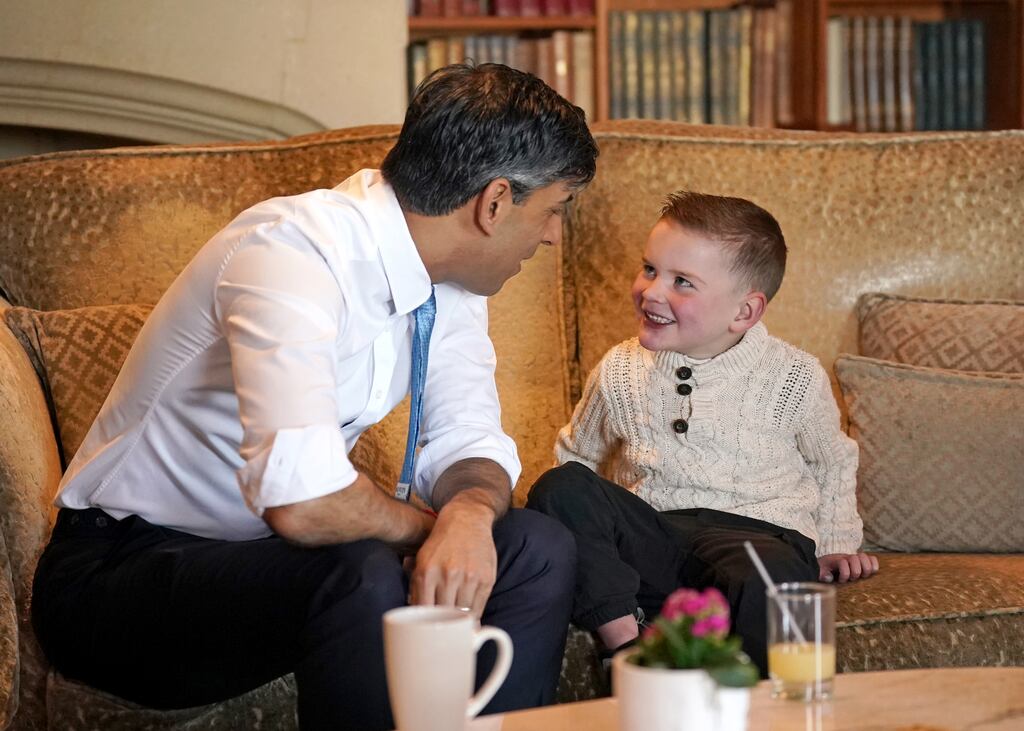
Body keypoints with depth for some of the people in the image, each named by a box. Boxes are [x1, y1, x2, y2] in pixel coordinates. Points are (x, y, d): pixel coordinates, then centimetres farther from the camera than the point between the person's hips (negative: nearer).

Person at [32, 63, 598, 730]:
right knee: (362, 578, -35)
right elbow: (302, 500, -39)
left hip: (277, 551, 8)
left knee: (538, 548, -8)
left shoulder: (451, 272, -1)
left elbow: (467, 443, 1)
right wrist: (428, 525, -19)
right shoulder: (294, 252, -28)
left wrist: (470, 513, -24)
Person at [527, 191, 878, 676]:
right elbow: (576, 455, 25)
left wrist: (836, 546, 14)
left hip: (756, 530, -3)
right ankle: (624, 640, -31)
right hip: (648, 537, 3)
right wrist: (587, 522, 8)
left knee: (759, 579, -41)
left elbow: (832, 464, 21)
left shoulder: (794, 378, 4)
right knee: (559, 487, -24)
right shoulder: (619, 372, 9)